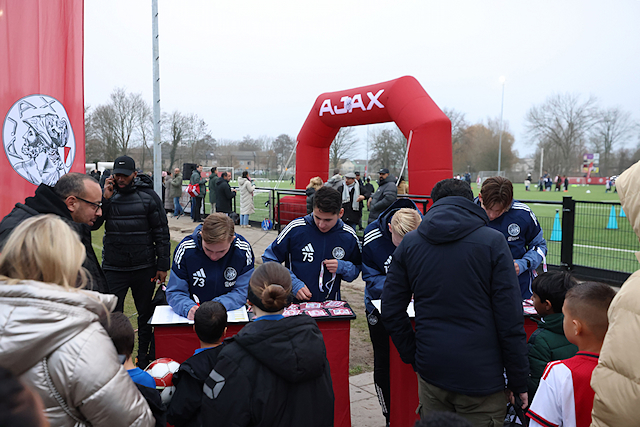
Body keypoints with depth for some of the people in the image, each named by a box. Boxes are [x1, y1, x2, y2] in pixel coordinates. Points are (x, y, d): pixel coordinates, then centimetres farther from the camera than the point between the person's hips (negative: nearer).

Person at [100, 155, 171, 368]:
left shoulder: (148, 196, -3)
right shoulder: (108, 194, 3)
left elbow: (161, 232, -1)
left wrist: (163, 265, -4)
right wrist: (105, 198, -14)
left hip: (144, 268, 0)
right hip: (114, 268, 1)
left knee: (146, 314, 14)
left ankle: (145, 358, 30)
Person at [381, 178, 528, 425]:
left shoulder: (409, 243, 2)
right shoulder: (493, 242, -7)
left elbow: (391, 312, 3)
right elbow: (510, 319, -10)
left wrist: (413, 357, 11)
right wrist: (519, 382, -2)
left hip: (430, 370, 3)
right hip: (481, 375, -3)